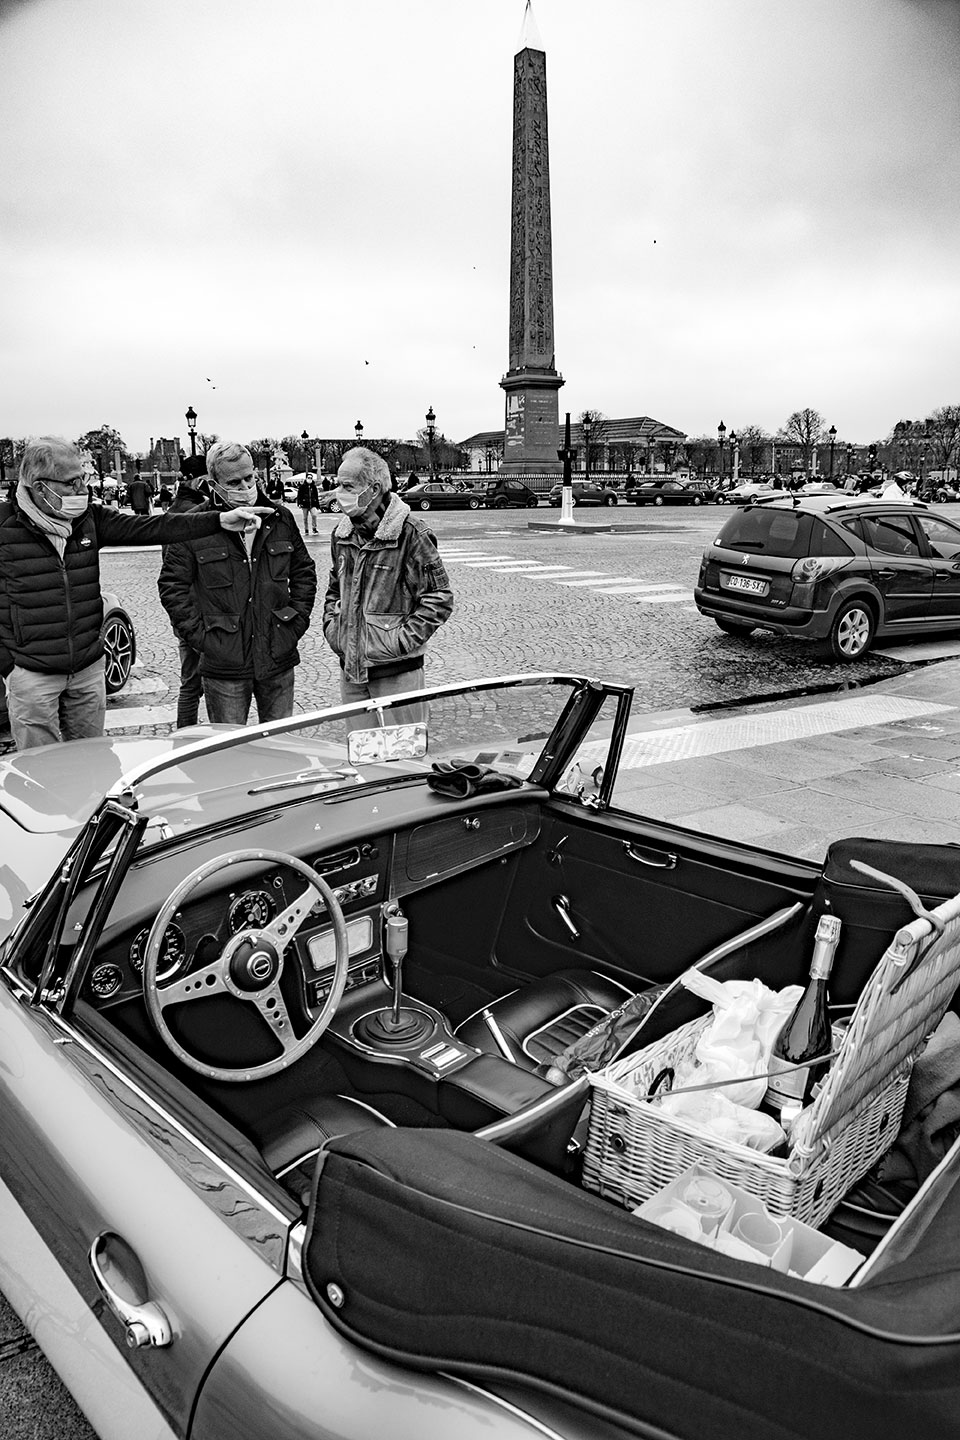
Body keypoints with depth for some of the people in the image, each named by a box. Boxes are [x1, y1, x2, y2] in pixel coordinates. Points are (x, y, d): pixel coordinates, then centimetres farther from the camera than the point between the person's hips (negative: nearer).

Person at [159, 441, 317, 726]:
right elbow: (172, 585, -1)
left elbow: (304, 571, 15)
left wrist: (296, 621, 5)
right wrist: (200, 635, -7)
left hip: (279, 660, 3)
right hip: (224, 665, -3)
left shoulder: (280, 518, 5)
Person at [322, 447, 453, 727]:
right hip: (350, 666, 6)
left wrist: (402, 639, -16)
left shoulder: (410, 534, -13)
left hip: (397, 672, -6)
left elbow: (440, 598, -13)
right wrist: (331, 625, 8)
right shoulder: (341, 535, 8)